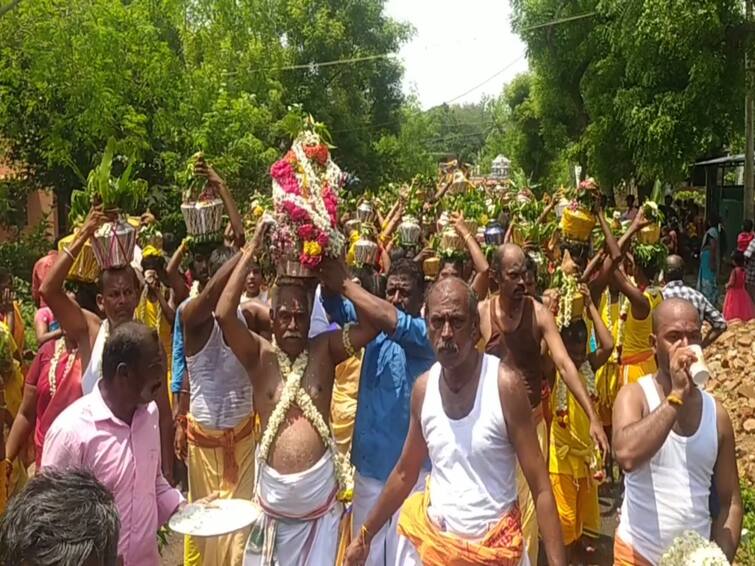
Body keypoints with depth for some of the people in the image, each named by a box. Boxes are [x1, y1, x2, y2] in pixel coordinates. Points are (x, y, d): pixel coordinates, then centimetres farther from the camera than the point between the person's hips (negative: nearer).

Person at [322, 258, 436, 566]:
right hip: (369, 462, 5)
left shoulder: (426, 332, -11)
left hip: (410, 466, -5)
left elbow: (390, 319, -30)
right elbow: (336, 307, -9)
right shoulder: (373, 326, 4)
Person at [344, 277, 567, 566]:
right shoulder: (423, 388, -3)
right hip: (431, 541, 4)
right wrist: (366, 535, 14)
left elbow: (540, 486, -15)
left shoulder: (505, 385, -17)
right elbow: (405, 473, 10)